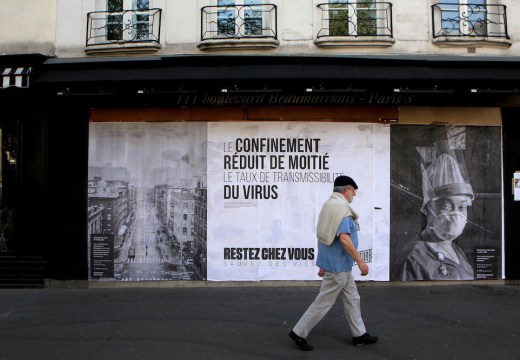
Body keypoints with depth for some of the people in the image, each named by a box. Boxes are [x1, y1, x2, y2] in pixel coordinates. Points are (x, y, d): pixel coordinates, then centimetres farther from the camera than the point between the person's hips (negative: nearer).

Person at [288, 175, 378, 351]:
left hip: (340, 265, 10)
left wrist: (323, 263, 20)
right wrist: (360, 262, -21)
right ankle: (299, 333, 10)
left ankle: (359, 335, 28)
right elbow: (344, 238, -28)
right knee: (324, 302, 1)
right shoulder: (341, 207, -20)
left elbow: (321, 237, 15)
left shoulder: (329, 205, 11)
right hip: (338, 265, -10)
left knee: (352, 299, 17)